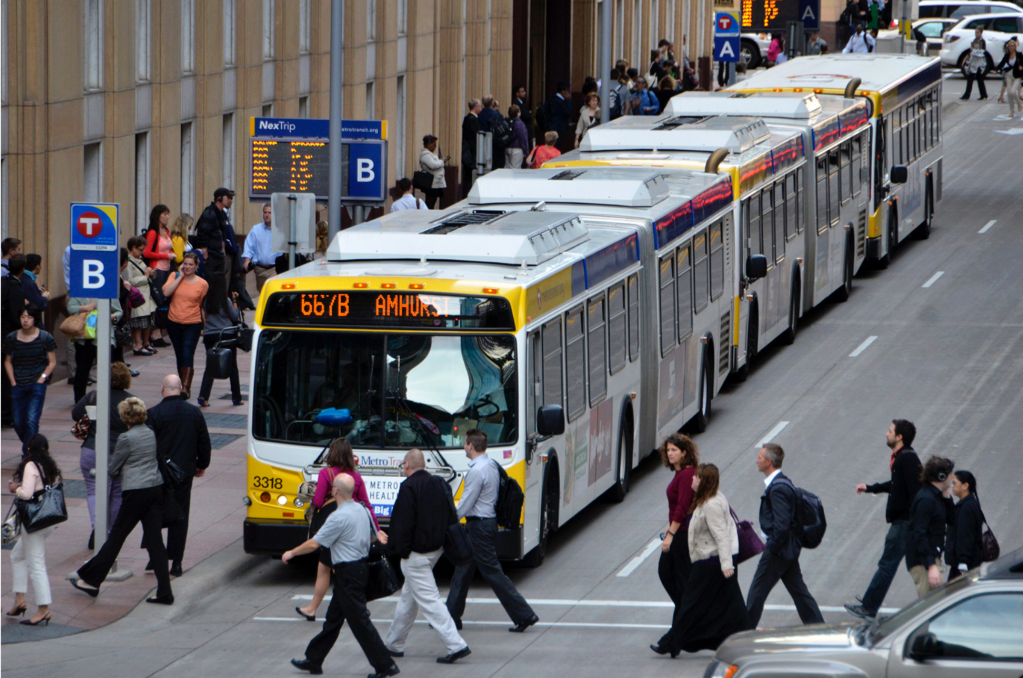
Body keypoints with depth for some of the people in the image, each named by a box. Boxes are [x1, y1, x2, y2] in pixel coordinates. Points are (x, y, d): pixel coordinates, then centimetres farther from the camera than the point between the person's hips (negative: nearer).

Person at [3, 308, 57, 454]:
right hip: (18, 386, 3)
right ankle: (30, 449, 28)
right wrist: (13, 382, 3)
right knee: (18, 423, 5)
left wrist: (41, 379, -7)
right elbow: (8, 362, 12)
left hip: (37, 386, -3)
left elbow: (52, 362, 3)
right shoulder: (12, 338, 3)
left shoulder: (45, 338, -3)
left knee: (31, 421, -15)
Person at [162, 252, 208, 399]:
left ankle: (185, 387, -24)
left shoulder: (202, 284, -1)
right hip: (174, 322, 3)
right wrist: (180, 276, -12)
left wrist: (204, 326, 10)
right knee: (180, 355, 12)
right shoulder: (175, 277, 2)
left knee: (187, 354, -17)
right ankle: (184, 384, 27)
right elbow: (166, 292, -15)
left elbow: (202, 305, 8)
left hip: (193, 323, -3)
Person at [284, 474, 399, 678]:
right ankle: (314, 660, 26)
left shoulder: (339, 517, -21)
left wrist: (292, 553, -2)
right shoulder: (363, 510, 6)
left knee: (359, 621, -4)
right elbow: (373, 537, 17)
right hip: (361, 567, 10)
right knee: (333, 618, 17)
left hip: (348, 573, -10)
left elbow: (314, 544, -18)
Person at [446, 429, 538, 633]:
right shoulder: (491, 465, 8)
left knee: (492, 571, -5)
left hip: (478, 525, -10)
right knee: (462, 571, 17)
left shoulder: (477, 472, -21)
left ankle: (524, 614, -4)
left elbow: (465, 506, -19)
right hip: (489, 520, 10)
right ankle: (452, 617, 24)